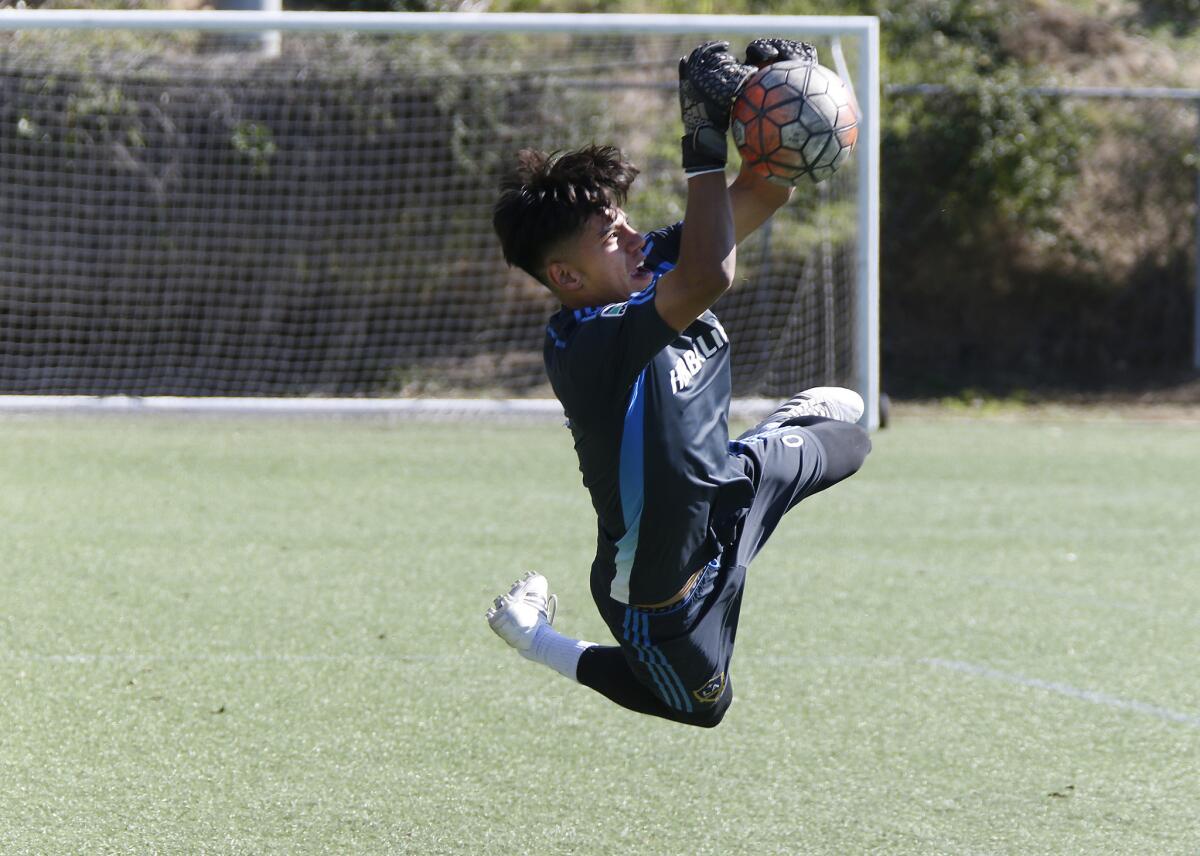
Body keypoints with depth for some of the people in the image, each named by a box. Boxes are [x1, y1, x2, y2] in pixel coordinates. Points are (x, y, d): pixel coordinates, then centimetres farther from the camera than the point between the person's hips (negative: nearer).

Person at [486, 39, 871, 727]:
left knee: (844, 437, 28)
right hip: (662, 586, -8)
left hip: (726, 494, 8)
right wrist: (706, 146, -50)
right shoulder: (581, 341, -40)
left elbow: (762, 195, -12)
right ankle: (534, 637, 33)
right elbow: (709, 278, -54)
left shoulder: (655, 267, -15)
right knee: (703, 704, 22)